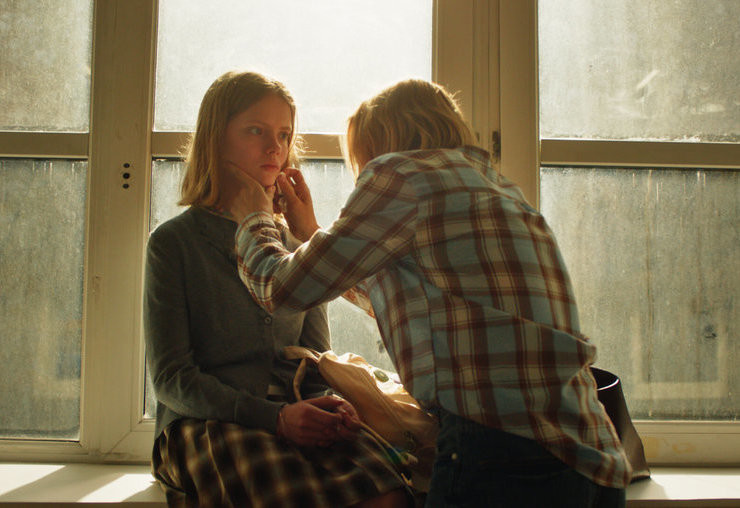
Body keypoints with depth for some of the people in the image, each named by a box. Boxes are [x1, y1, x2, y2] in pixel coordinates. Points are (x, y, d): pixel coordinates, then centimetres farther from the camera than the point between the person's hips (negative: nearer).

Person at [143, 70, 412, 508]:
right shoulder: (174, 242, 5)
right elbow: (170, 377, -3)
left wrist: (332, 404, -6)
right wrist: (274, 417, -17)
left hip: (297, 416, 3)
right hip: (202, 423, -3)